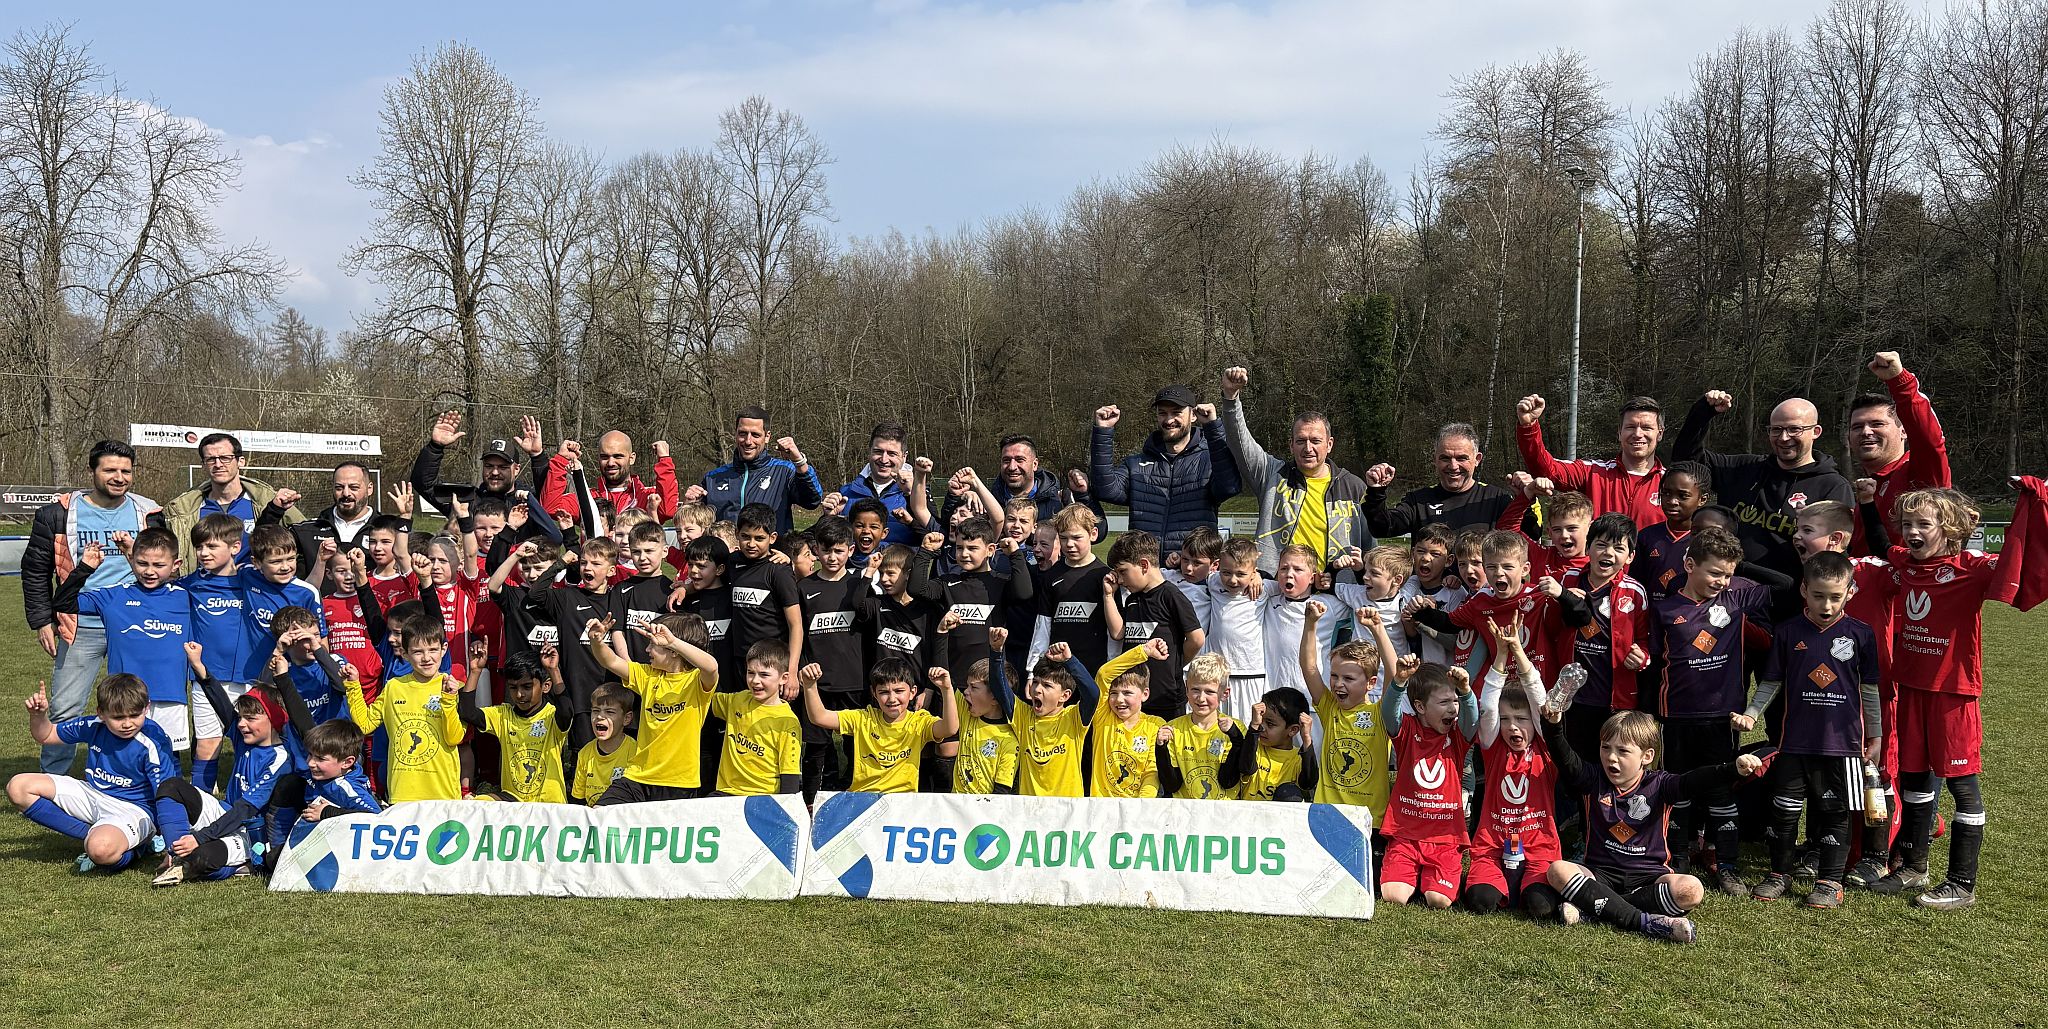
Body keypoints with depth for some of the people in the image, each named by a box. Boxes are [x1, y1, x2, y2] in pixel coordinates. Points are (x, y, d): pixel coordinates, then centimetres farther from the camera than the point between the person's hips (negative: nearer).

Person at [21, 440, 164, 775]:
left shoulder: (147, 514, 6)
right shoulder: (59, 513, 0)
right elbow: (35, 570, 6)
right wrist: (41, 621, 1)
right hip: (81, 629, -1)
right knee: (65, 710, 0)